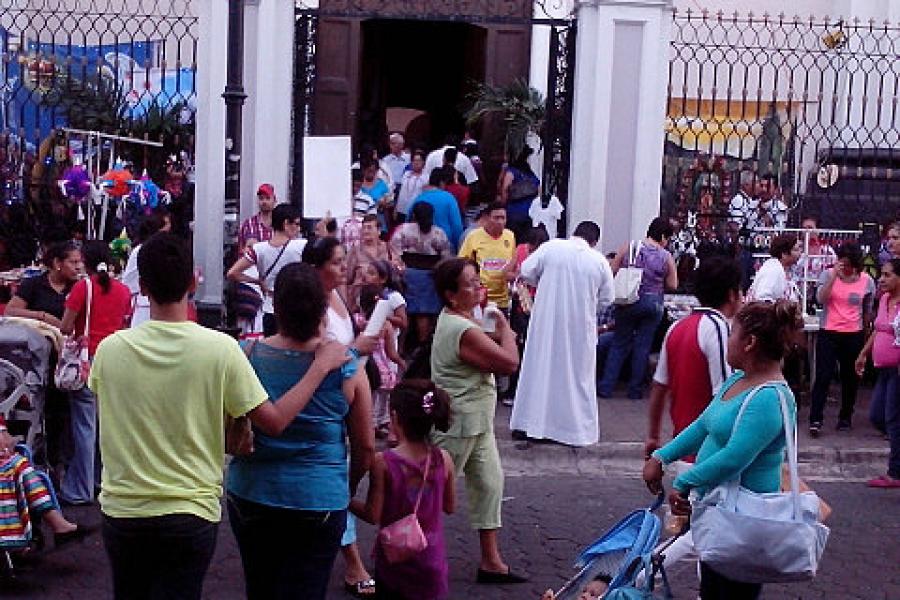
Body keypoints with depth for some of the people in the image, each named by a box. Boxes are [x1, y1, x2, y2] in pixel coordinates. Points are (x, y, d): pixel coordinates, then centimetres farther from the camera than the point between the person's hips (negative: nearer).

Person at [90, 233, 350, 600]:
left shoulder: (109, 349, -8)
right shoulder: (220, 349, -15)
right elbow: (274, 422, -9)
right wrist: (322, 365, 1)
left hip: (121, 511, 3)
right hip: (188, 515, -2)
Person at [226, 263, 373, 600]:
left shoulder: (248, 356, -10)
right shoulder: (348, 369, -10)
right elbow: (365, 448, 0)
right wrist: (349, 488, 18)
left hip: (250, 496, 2)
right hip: (321, 501, -2)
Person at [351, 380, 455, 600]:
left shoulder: (383, 462, -16)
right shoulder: (443, 459, -7)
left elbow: (373, 515, -11)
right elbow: (450, 507, 6)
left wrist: (346, 502, 4)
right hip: (431, 559, 2)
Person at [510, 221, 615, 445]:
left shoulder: (550, 247, -5)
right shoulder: (600, 261, -2)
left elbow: (526, 272, -2)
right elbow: (606, 298, 4)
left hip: (547, 320, 0)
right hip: (580, 326, 0)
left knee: (538, 368, 11)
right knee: (577, 374, 10)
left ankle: (526, 423, 17)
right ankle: (576, 427, 13)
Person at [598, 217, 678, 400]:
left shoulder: (628, 248, -3)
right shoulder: (666, 257, -6)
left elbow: (612, 272, -2)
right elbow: (672, 285, -2)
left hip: (629, 301, 1)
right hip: (653, 303, -1)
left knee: (619, 343, 10)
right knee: (643, 345, 9)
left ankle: (606, 387, 8)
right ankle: (635, 389, 14)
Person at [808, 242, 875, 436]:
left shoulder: (867, 281, 0)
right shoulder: (828, 275, -4)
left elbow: (867, 311, 11)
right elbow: (821, 299, -18)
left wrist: (864, 330, 16)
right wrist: (834, 275, -22)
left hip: (854, 335, 2)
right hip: (828, 333, -2)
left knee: (850, 377, 10)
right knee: (823, 376, -7)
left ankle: (845, 417, 24)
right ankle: (815, 420, -6)